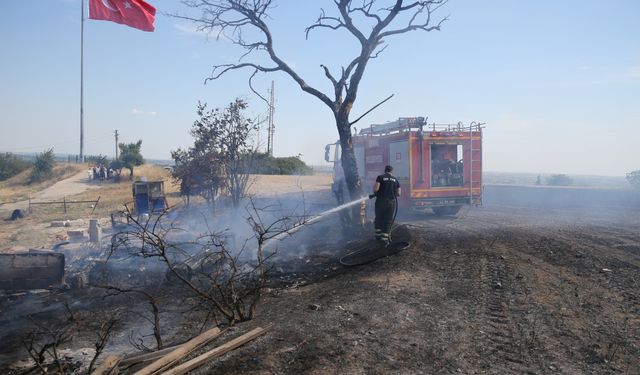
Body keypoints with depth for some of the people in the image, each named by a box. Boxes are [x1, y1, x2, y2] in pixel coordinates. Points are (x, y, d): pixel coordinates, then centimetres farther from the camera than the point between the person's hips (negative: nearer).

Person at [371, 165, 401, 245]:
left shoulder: (380, 177, 0)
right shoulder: (395, 180, 9)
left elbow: (376, 189, -12)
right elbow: (398, 194, 5)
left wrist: (375, 193, 9)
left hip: (381, 201, -2)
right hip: (391, 202, 2)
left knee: (379, 218, 15)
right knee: (388, 221, 7)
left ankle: (378, 236, 19)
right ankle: (384, 238, 2)